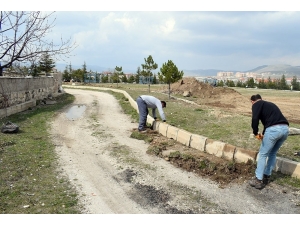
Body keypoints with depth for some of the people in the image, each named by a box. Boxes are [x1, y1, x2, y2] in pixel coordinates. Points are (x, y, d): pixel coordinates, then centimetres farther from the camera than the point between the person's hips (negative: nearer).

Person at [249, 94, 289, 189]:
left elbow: (255, 119, -9)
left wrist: (256, 133, 2)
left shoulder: (256, 104, 9)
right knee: (273, 153, 23)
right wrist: (264, 134, 40)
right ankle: (267, 176, 31)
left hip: (274, 129, -7)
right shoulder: (270, 104, 33)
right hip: (285, 129, 7)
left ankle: (258, 180, 10)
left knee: (263, 154, 7)